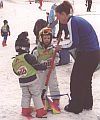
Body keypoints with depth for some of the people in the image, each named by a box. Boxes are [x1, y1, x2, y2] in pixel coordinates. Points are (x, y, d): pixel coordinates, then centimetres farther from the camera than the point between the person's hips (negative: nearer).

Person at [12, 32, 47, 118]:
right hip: (32, 80, -5)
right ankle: (40, 111, 8)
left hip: (22, 81, 5)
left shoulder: (15, 61, 0)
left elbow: (16, 72, 11)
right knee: (36, 95, 5)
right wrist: (45, 66, -1)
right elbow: (37, 66, -17)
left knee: (25, 95, 19)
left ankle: (25, 110, 21)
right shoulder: (28, 56, -20)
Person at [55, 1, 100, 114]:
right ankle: (87, 104, 35)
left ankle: (75, 107, 17)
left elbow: (73, 43, -19)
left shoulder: (72, 22, -13)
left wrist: (61, 47, -5)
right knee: (86, 79, 22)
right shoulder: (78, 19, 15)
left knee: (76, 80, 7)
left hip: (86, 55, -9)